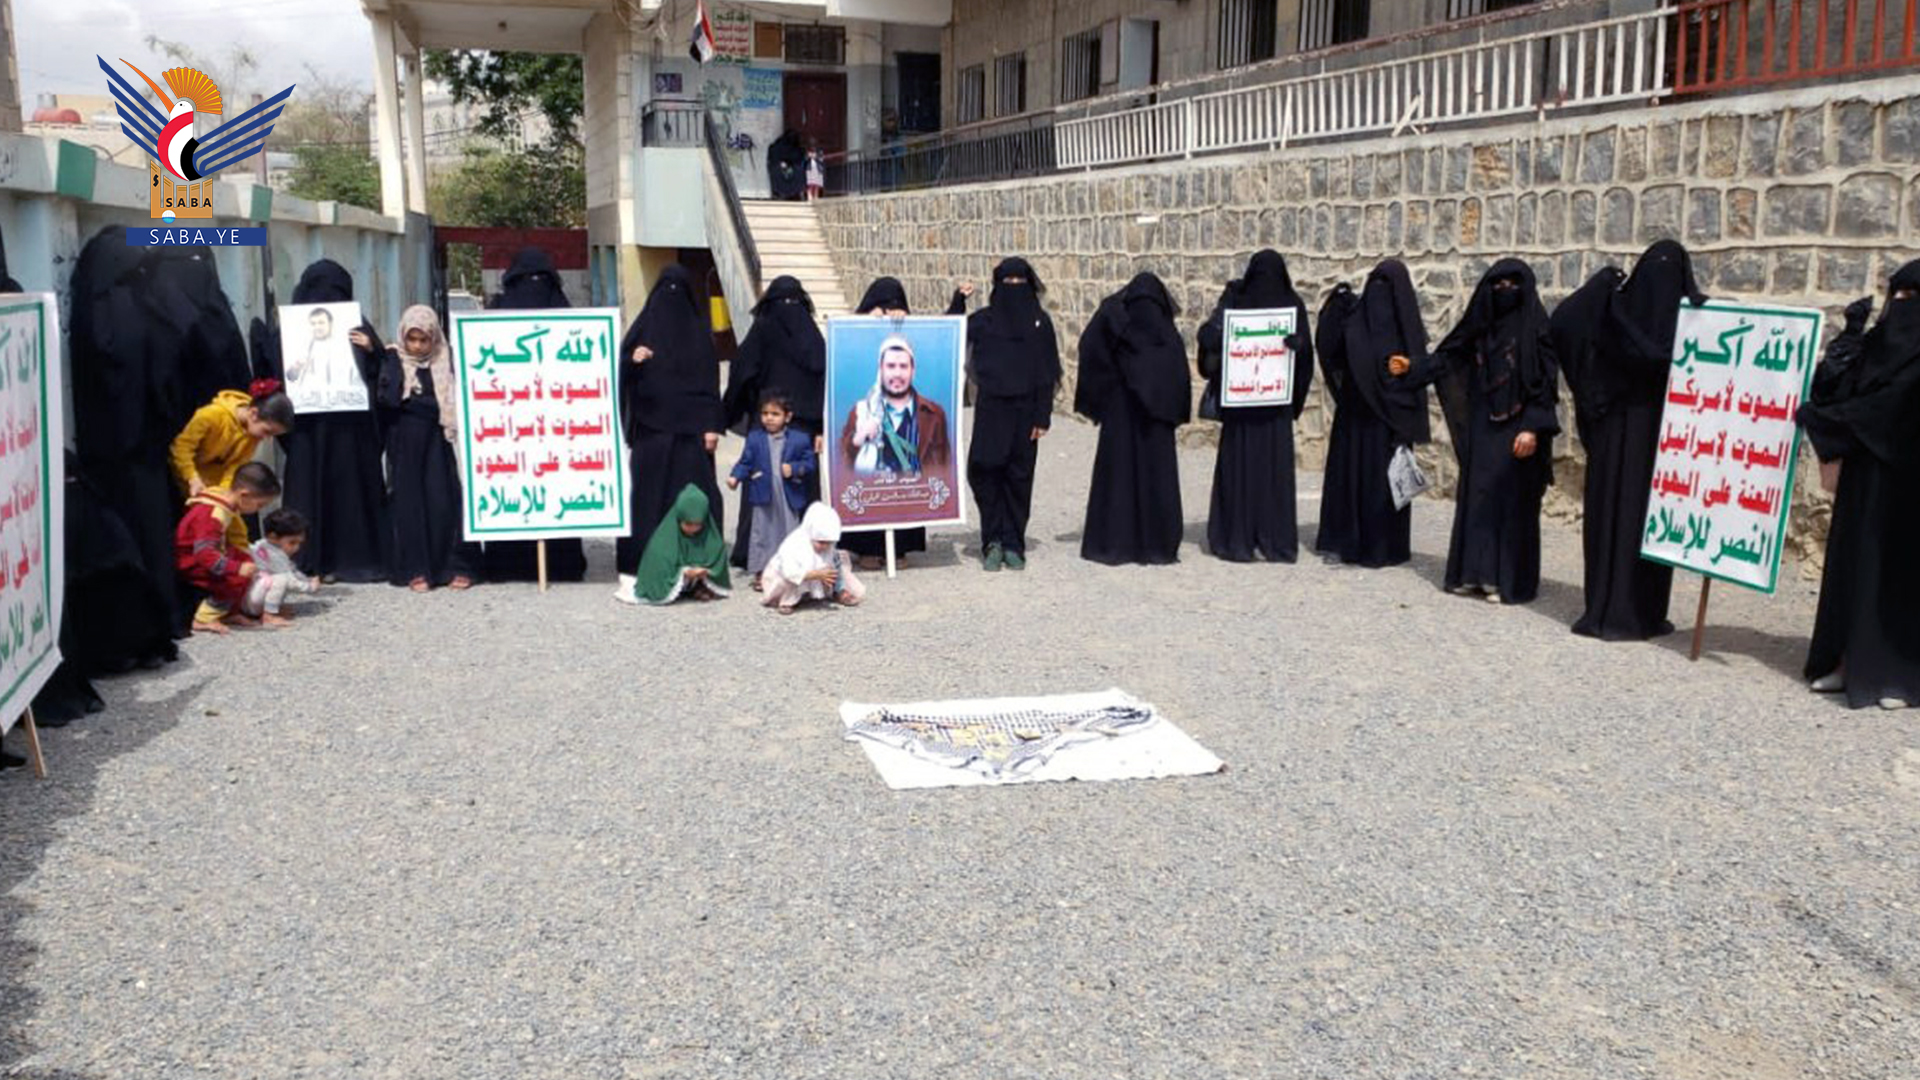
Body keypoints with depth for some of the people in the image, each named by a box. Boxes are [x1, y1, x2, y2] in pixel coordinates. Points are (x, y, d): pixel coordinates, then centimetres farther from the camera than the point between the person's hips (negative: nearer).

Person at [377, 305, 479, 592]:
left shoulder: (446, 360, 5)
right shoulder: (393, 360, 5)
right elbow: (389, 399, -6)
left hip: (437, 441, 0)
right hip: (405, 443, 0)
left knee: (444, 500, -4)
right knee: (410, 501, -1)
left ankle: (456, 566, 1)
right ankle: (416, 570, 1)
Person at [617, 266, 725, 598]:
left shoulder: (699, 331, 8)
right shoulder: (645, 327, 6)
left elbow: (710, 380, 5)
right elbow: (623, 376, 5)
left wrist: (712, 425, -4)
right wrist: (633, 361, -17)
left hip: (690, 428, 1)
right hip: (650, 427, -1)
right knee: (647, 496, -3)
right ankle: (635, 571, -3)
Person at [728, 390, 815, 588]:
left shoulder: (799, 440, -2)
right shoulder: (754, 438, 1)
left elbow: (808, 463, 2)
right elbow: (745, 462, 2)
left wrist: (794, 469, -15)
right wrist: (735, 477, -13)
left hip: (789, 497, 0)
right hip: (762, 497, 0)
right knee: (762, 534, 6)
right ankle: (760, 573, 15)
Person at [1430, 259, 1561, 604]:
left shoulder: (1534, 327, -7)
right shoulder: (1482, 324, 9)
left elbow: (1546, 381, -11)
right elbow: (1449, 358, 12)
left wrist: (1533, 428, -18)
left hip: (1516, 428, -5)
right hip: (1482, 425, 5)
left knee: (1512, 500, -2)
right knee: (1476, 495, 6)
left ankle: (1510, 580, 4)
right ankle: (1474, 572, 13)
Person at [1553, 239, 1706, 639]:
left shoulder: (1618, 305, -2)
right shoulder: (1696, 312, -3)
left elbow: (1562, 319, -7)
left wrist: (1603, 281, -2)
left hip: (1615, 429, 1)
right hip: (1667, 430, -1)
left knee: (1610, 509, 4)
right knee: (1652, 515, 3)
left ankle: (1603, 609, 7)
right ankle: (1644, 615, 8)